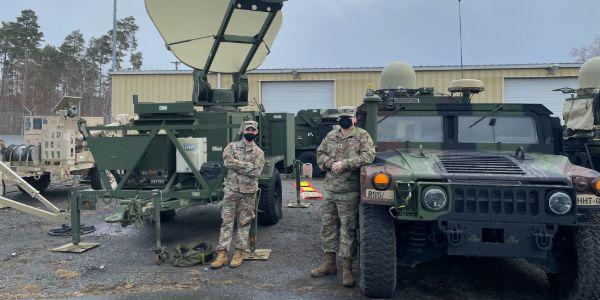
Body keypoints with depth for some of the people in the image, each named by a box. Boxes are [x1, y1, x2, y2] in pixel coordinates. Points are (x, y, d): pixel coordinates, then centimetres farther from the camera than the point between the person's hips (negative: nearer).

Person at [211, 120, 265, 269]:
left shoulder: (259, 153, 5)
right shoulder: (232, 146, 6)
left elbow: (256, 172, -10)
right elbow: (228, 161, -14)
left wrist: (237, 165, -12)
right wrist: (248, 165, -16)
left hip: (248, 192, 0)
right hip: (231, 189, 0)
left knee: (244, 223, 5)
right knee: (226, 222, 0)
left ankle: (239, 253, 15)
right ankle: (222, 254, 4)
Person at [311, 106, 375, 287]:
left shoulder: (362, 136, -2)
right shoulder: (331, 136, 13)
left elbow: (368, 156, -16)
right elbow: (320, 154, 14)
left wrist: (344, 163, -19)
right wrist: (330, 163, -6)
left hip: (349, 192, -5)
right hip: (330, 189, 6)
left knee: (348, 229, -1)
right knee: (327, 225, 12)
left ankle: (347, 268, 10)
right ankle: (329, 263, 26)